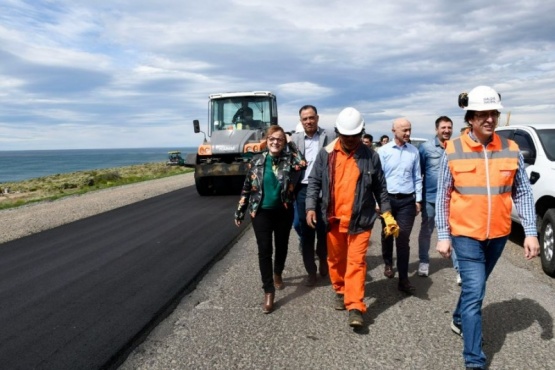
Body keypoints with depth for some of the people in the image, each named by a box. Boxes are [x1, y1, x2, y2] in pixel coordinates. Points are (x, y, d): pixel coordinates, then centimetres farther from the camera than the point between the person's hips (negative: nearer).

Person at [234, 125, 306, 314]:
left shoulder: (289, 159, -4)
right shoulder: (256, 160, -2)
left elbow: (304, 164, -25)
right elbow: (247, 187, 3)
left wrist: (292, 145, -14)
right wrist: (240, 211, 4)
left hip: (283, 212, 1)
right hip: (261, 212, -1)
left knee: (281, 246, 16)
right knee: (264, 250, -5)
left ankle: (277, 274, 44)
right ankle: (269, 291, 2)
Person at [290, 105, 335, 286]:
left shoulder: (329, 137, 0)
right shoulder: (295, 138, 8)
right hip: (303, 190, 2)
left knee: (323, 230, 9)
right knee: (306, 232, 7)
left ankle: (323, 259, 35)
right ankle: (311, 271, 18)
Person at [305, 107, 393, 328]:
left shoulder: (370, 157, 0)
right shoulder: (326, 154, 0)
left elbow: (380, 188, 6)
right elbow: (314, 181, 3)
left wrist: (387, 214, 4)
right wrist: (311, 207, -8)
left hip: (360, 220, -2)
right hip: (333, 219, 2)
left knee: (356, 261, -5)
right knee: (336, 259, 15)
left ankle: (355, 308, -3)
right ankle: (340, 291, 37)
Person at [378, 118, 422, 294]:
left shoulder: (413, 151, 3)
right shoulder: (383, 151, -4)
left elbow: (417, 177, 8)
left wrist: (418, 200, 6)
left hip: (407, 200, 1)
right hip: (388, 199, 0)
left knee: (403, 238, -1)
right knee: (387, 235, 15)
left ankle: (403, 279, 4)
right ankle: (388, 263, 40)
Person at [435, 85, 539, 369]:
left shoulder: (510, 149, -2)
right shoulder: (453, 151, -9)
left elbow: (522, 193, 3)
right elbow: (442, 197, -5)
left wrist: (530, 232, -3)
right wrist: (443, 236, -7)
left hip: (498, 234, 4)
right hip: (466, 234, -3)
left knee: (475, 286, 22)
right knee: (474, 293, -5)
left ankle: (459, 320, 48)